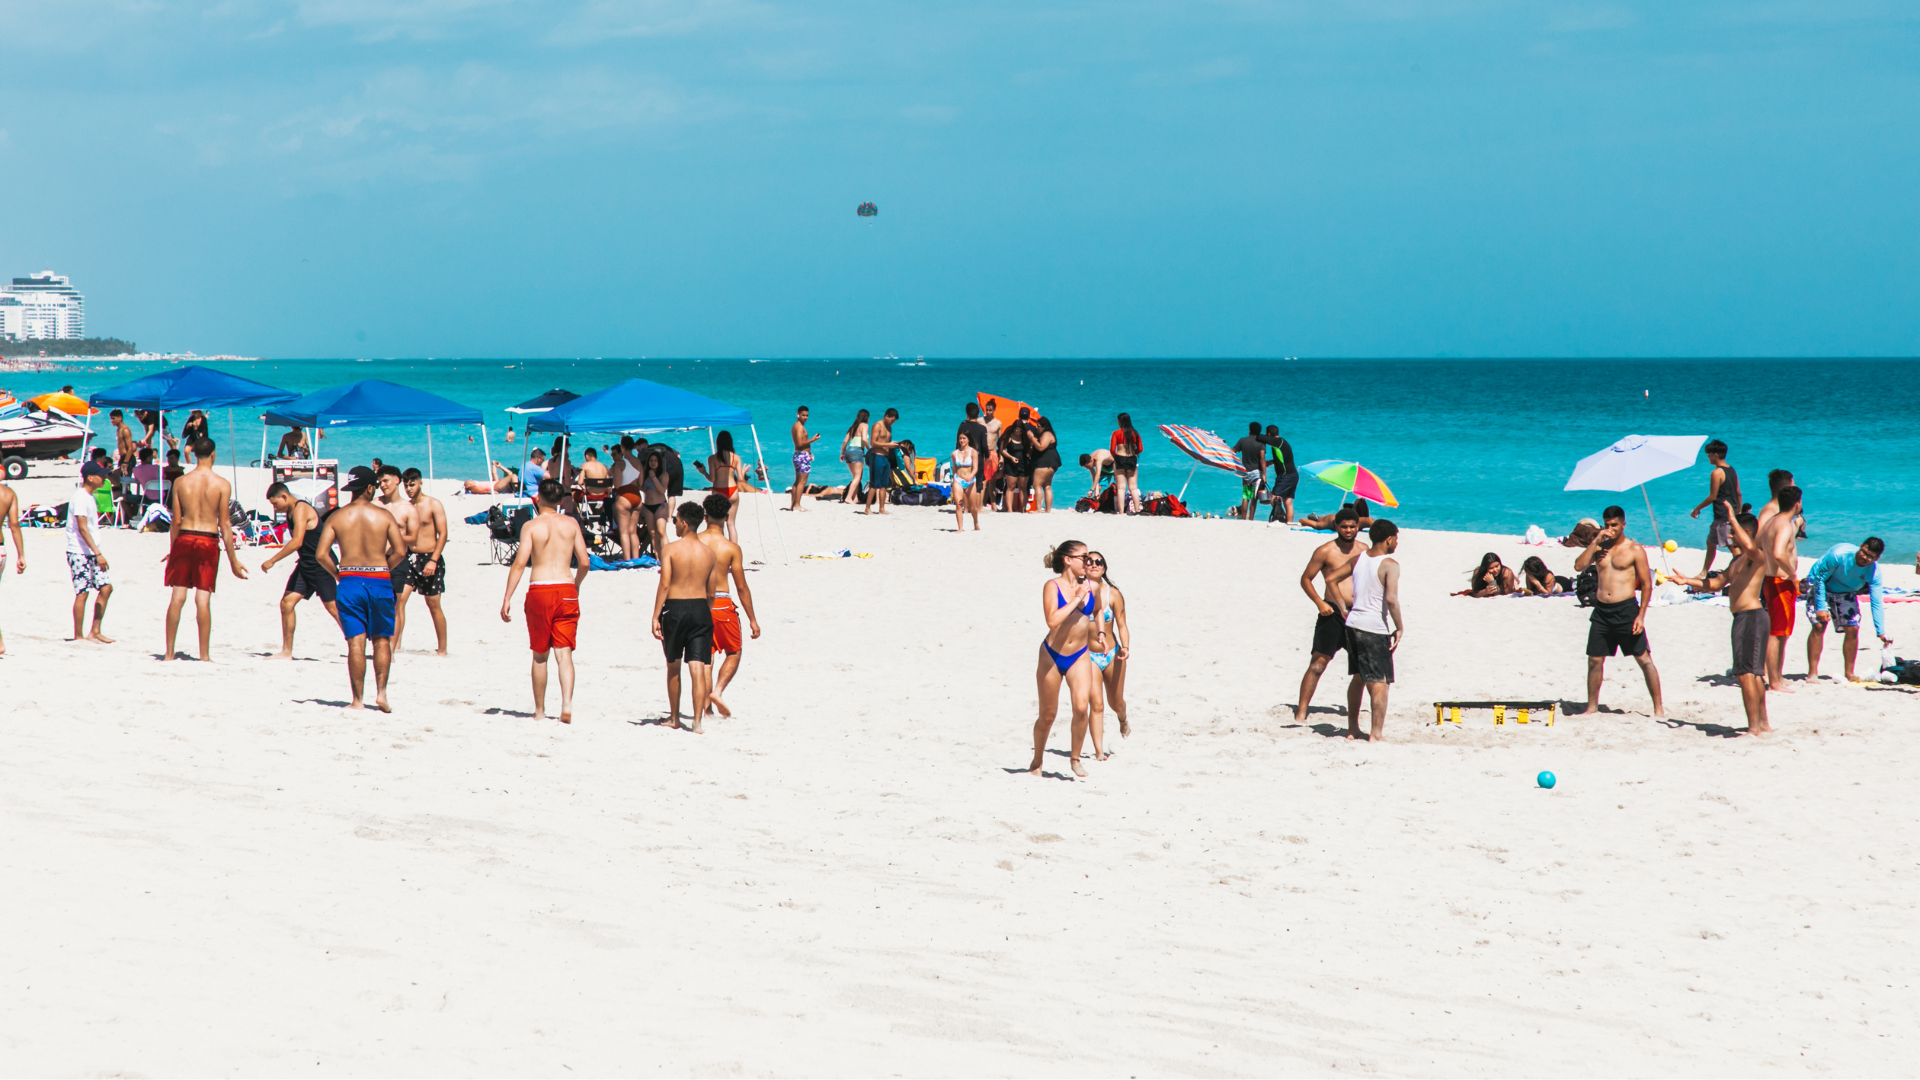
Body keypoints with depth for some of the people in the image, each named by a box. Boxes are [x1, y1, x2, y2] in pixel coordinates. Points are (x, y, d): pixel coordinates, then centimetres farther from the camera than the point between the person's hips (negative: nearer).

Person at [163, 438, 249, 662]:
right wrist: (233, 559, 0)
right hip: (209, 542, -2)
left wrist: (171, 550, 16)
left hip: (184, 540, 2)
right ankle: (204, 654, 2)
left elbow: (176, 521, 4)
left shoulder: (181, 482, 1)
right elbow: (225, 524, -5)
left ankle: (169, 652, 7)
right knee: (203, 599, 1)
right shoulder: (222, 484, -5)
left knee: (178, 596, 6)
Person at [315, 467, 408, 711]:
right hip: (380, 579, 0)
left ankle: (358, 699, 1)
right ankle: (381, 693, 3)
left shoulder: (337, 517, 1)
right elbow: (400, 551, -5)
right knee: (381, 639, 12)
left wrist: (337, 574, 10)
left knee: (356, 642, 1)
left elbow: (322, 554, -5)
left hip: (349, 579, 0)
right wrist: (382, 569, 9)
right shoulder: (384, 516, -1)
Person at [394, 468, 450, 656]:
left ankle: (442, 649, 15)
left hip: (430, 558, -4)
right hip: (410, 557, 4)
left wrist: (433, 560, -17)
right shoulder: (406, 507, 7)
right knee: (399, 600, -8)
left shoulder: (433, 505, -6)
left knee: (433, 605, 3)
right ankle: (393, 646, -9)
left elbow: (442, 534, -10)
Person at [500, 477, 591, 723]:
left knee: (540, 655, 11)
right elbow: (584, 562, 5)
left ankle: (540, 710, 18)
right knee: (564, 653, 1)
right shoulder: (571, 524, 5)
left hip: (540, 592, -2)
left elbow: (520, 563, -10)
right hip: (566, 590, 2)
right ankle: (567, 705, -17)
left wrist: (507, 598, -8)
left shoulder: (531, 526, -3)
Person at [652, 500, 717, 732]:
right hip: (700, 609, 2)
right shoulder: (709, 553, 4)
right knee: (698, 668, -2)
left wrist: (655, 618, -10)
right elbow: (711, 593, 9)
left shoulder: (670, 550, -7)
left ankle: (675, 719, 24)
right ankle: (697, 721, -11)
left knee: (673, 667, 15)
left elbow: (664, 585, -12)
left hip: (675, 609, -2)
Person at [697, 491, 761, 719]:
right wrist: (752, 619, 1)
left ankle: (706, 703, 12)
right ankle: (718, 691, -5)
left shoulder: (694, 541, -4)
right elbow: (741, 587, -6)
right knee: (734, 652, 15)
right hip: (722, 604, -2)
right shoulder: (731, 548, -8)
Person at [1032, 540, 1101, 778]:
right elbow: (1052, 621, -27)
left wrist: (1101, 633, 12)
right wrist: (1076, 599, -24)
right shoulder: (1052, 586, -13)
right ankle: (1037, 761, 30)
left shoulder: (1090, 587, 0)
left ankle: (1075, 758, 0)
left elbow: (1097, 611, 24)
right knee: (1047, 716, 7)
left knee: (1081, 707, -19)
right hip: (1052, 655, -2)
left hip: (1080, 656, 2)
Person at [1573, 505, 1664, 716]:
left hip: (1626, 609, -5)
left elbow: (1647, 584, -3)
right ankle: (1592, 706, 19)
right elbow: (1578, 566, -1)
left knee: (1644, 659, -3)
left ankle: (1658, 708, 0)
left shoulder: (1634, 550, -1)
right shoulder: (1600, 547, 12)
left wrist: (1641, 615, -11)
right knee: (1594, 660, 7)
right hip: (1601, 610, 5)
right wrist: (1595, 542, -6)